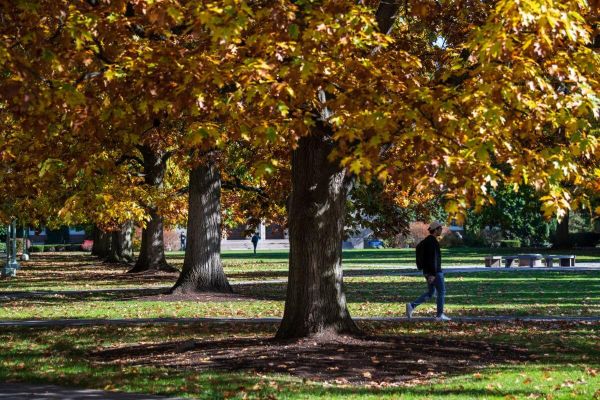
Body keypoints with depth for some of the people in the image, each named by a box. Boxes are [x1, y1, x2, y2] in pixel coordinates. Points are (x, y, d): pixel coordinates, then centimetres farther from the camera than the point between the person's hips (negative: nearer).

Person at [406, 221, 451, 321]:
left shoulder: (426, 240, 12)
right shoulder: (433, 242, -18)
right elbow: (433, 259, -24)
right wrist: (433, 274, -26)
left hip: (427, 271, 9)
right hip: (435, 272, -9)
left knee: (430, 293, 14)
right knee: (441, 292, 3)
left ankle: (412, 305, 1)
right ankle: (440, 315, 7)